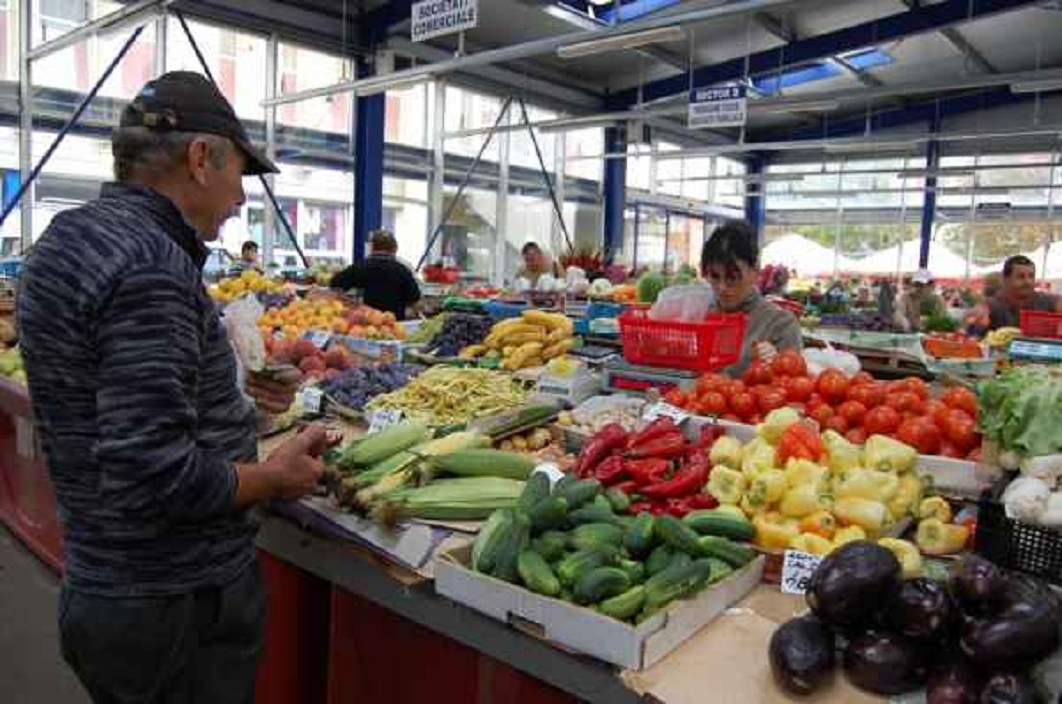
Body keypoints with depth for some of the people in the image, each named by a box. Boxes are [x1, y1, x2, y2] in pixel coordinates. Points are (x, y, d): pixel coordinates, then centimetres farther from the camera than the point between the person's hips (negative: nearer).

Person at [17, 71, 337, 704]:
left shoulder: (74, 235, 5)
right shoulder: (150, 266, -26)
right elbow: (156, 479, -30)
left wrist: (238, 400, 8)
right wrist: (278, 475, -15)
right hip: (179, 606, -9)